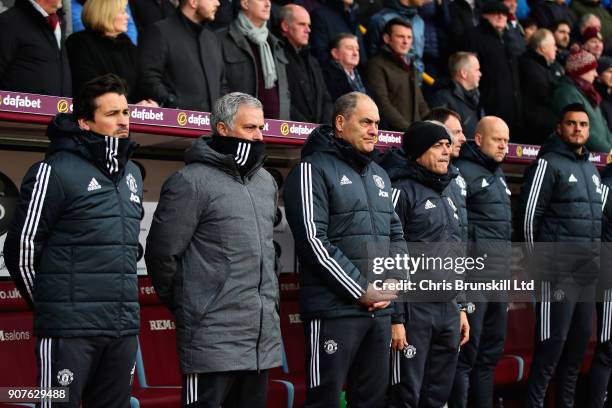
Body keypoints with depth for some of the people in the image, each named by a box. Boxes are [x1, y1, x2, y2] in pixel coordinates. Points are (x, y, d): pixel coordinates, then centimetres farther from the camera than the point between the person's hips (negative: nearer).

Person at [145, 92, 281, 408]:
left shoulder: (266, 181, 15)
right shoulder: (192, 182, -10)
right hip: (214, 337, -7)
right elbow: (162, 253, -9)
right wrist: (185, 304, 2)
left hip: (264, 337, 7)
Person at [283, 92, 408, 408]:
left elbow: (396, 234, 23)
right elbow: (313, 241, -14)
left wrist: (393, 282, 4)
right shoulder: (314, 170, -5)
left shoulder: (379, 176, 18)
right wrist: (360, 290, -13)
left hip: (380, 309, 7)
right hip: (335, 308, -7)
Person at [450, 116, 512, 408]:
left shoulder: (497, 173, 19)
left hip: (499, 275, 9)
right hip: (473, 272, -9)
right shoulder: (464, 171, -9)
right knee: (467, 351, -6)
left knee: (491, 350, 13)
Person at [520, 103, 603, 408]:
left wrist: (596, 260, 18)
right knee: (553, 340, -9)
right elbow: (529, 215, -9)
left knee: (580, 338, 10)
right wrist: (538, 263, -8)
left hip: (588, 271, 8)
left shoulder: (591, 168, 18)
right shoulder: (548, 164, -6)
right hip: (558, 272, -8)